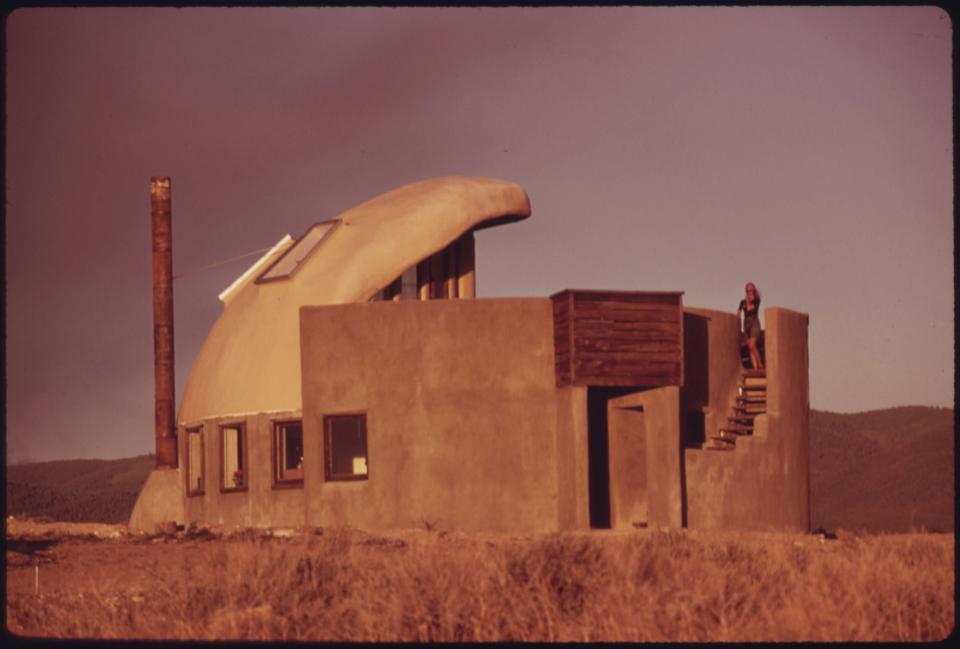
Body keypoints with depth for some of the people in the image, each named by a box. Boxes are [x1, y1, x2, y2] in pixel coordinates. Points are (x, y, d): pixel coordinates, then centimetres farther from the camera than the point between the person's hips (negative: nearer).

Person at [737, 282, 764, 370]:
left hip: (754, 323, -5)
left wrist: (748, 300, 4)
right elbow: (738, 313, 10)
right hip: (746, 323, 5)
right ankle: (755, 368, -4)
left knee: (752, 346, -19)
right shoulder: (743, 302, 13)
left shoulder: (756, 300, 2)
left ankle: (760, 365, -11)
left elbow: (749, 308, -9)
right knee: (750, 348, -2)